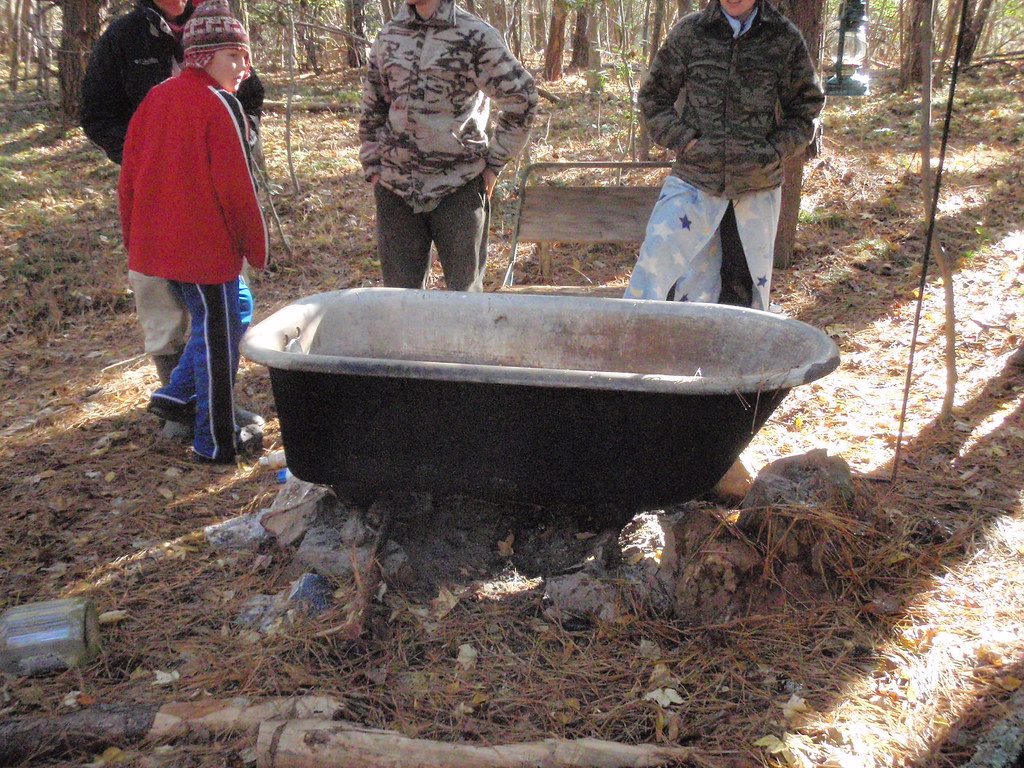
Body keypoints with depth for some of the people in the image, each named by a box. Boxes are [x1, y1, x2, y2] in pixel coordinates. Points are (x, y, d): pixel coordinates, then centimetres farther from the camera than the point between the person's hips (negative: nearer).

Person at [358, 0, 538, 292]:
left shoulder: (475, 35, -5)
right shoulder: (388, 37, 10)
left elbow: (520, 98, -2)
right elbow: (372, 109, 18)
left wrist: (493, 162, -2)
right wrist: (373, 167, 11)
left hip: (458, 188, -4)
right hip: (395, 188, 4)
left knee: (465, 290, 5)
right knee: (400, 291, 10)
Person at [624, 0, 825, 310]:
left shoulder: (786, 39, 2)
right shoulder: (688, 32, 0)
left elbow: (806, 106, 11)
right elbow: (653, 95, 9)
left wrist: (776, 151, -3)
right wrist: (682, 139, -5)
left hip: (758, 182, 1)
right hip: (694, 178, -1)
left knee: (754, 274, 10)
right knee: (658, 256, -8)